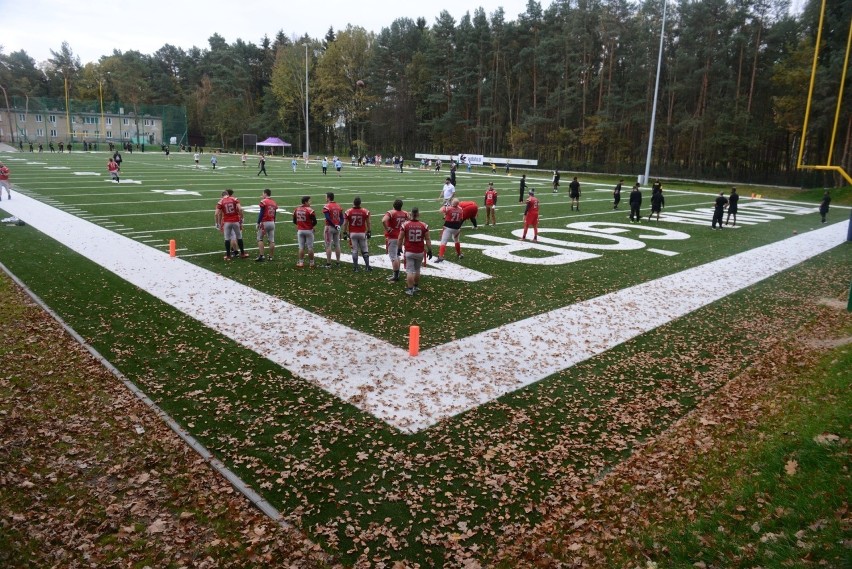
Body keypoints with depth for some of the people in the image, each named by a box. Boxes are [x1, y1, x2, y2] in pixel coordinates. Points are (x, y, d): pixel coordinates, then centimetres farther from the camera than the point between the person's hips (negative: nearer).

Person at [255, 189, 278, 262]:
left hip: (264, 222, -6)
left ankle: (261, 256, -3)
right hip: (272, 222, 6)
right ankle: (270, 257, 9)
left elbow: (261, 213, -12)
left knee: (260, 239, 5)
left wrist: (258, 223, -7)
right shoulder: (274, 203, 10)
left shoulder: (263, 202, -9)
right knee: (271, 240, 6)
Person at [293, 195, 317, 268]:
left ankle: (301, 262, 10)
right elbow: (315, 222, -11)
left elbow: (294, 221, 11)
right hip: (308, 230, -4)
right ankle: (311, 263, 11)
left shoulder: (296, 210, 2)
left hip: (300, 230, 4)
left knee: (301, 247, 9)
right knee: (310, 247, 5)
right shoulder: (309, 210, -15)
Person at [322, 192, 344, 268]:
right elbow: (342, 218, 5)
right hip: (337, 228, 6)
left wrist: (335, 225, -14)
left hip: (329, 227, -6)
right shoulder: (338, 206, 9)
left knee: (328, 246, -1)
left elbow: (328, 218, -20)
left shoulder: (327, 207, -12)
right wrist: (339, 225, -4)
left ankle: (328, 263, 1)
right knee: (337, 245, 13)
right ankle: (338, 262, 17)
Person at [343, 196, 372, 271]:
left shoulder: (348, 212, -8)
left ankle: (355, 267, 9)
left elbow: (345, 224, -5)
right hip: (362, 233, 0)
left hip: (353, 233, 0)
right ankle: (367, 266, 13)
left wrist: (344, 233, 4)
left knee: (354, 251, 7)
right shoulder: (365, 212, -5)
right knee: (364, 250, 11)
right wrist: (369, 232, 12)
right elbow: (368, 223, 1)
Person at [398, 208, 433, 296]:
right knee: (417, 270, 18)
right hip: (420, 252, 2)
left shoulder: (405, 225, -8)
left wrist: (399, 249, 10)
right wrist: (429, 250, 8)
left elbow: (400, 239, -3)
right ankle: (416, 287, 30)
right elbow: (427, 240, -1)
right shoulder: (424, 226, -6)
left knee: (409, 271, 2)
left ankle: (410, 289, 1)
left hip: (409, 252, -2)